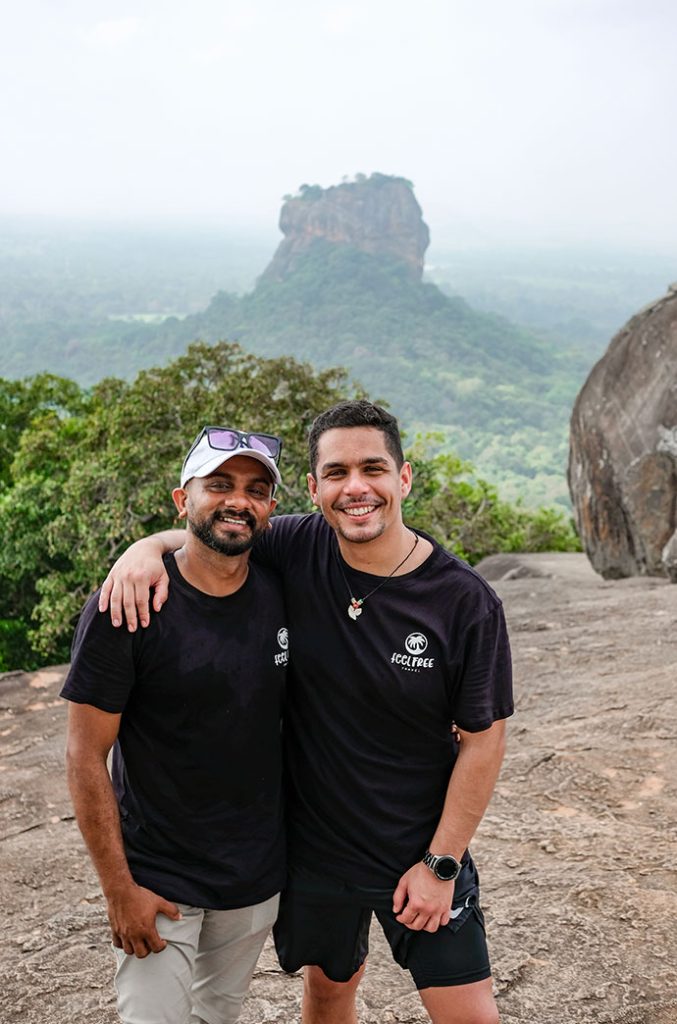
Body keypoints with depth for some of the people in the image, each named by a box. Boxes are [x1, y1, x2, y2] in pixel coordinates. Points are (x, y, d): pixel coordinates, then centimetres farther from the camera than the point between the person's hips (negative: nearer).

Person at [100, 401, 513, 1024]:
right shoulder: (297, 551, -12)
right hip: (312, 847, 2)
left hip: (421, 854, -2)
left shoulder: (466, 601, -18)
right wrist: (147, 546, -16)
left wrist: (441, 863, -10)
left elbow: (483, 739, -11)